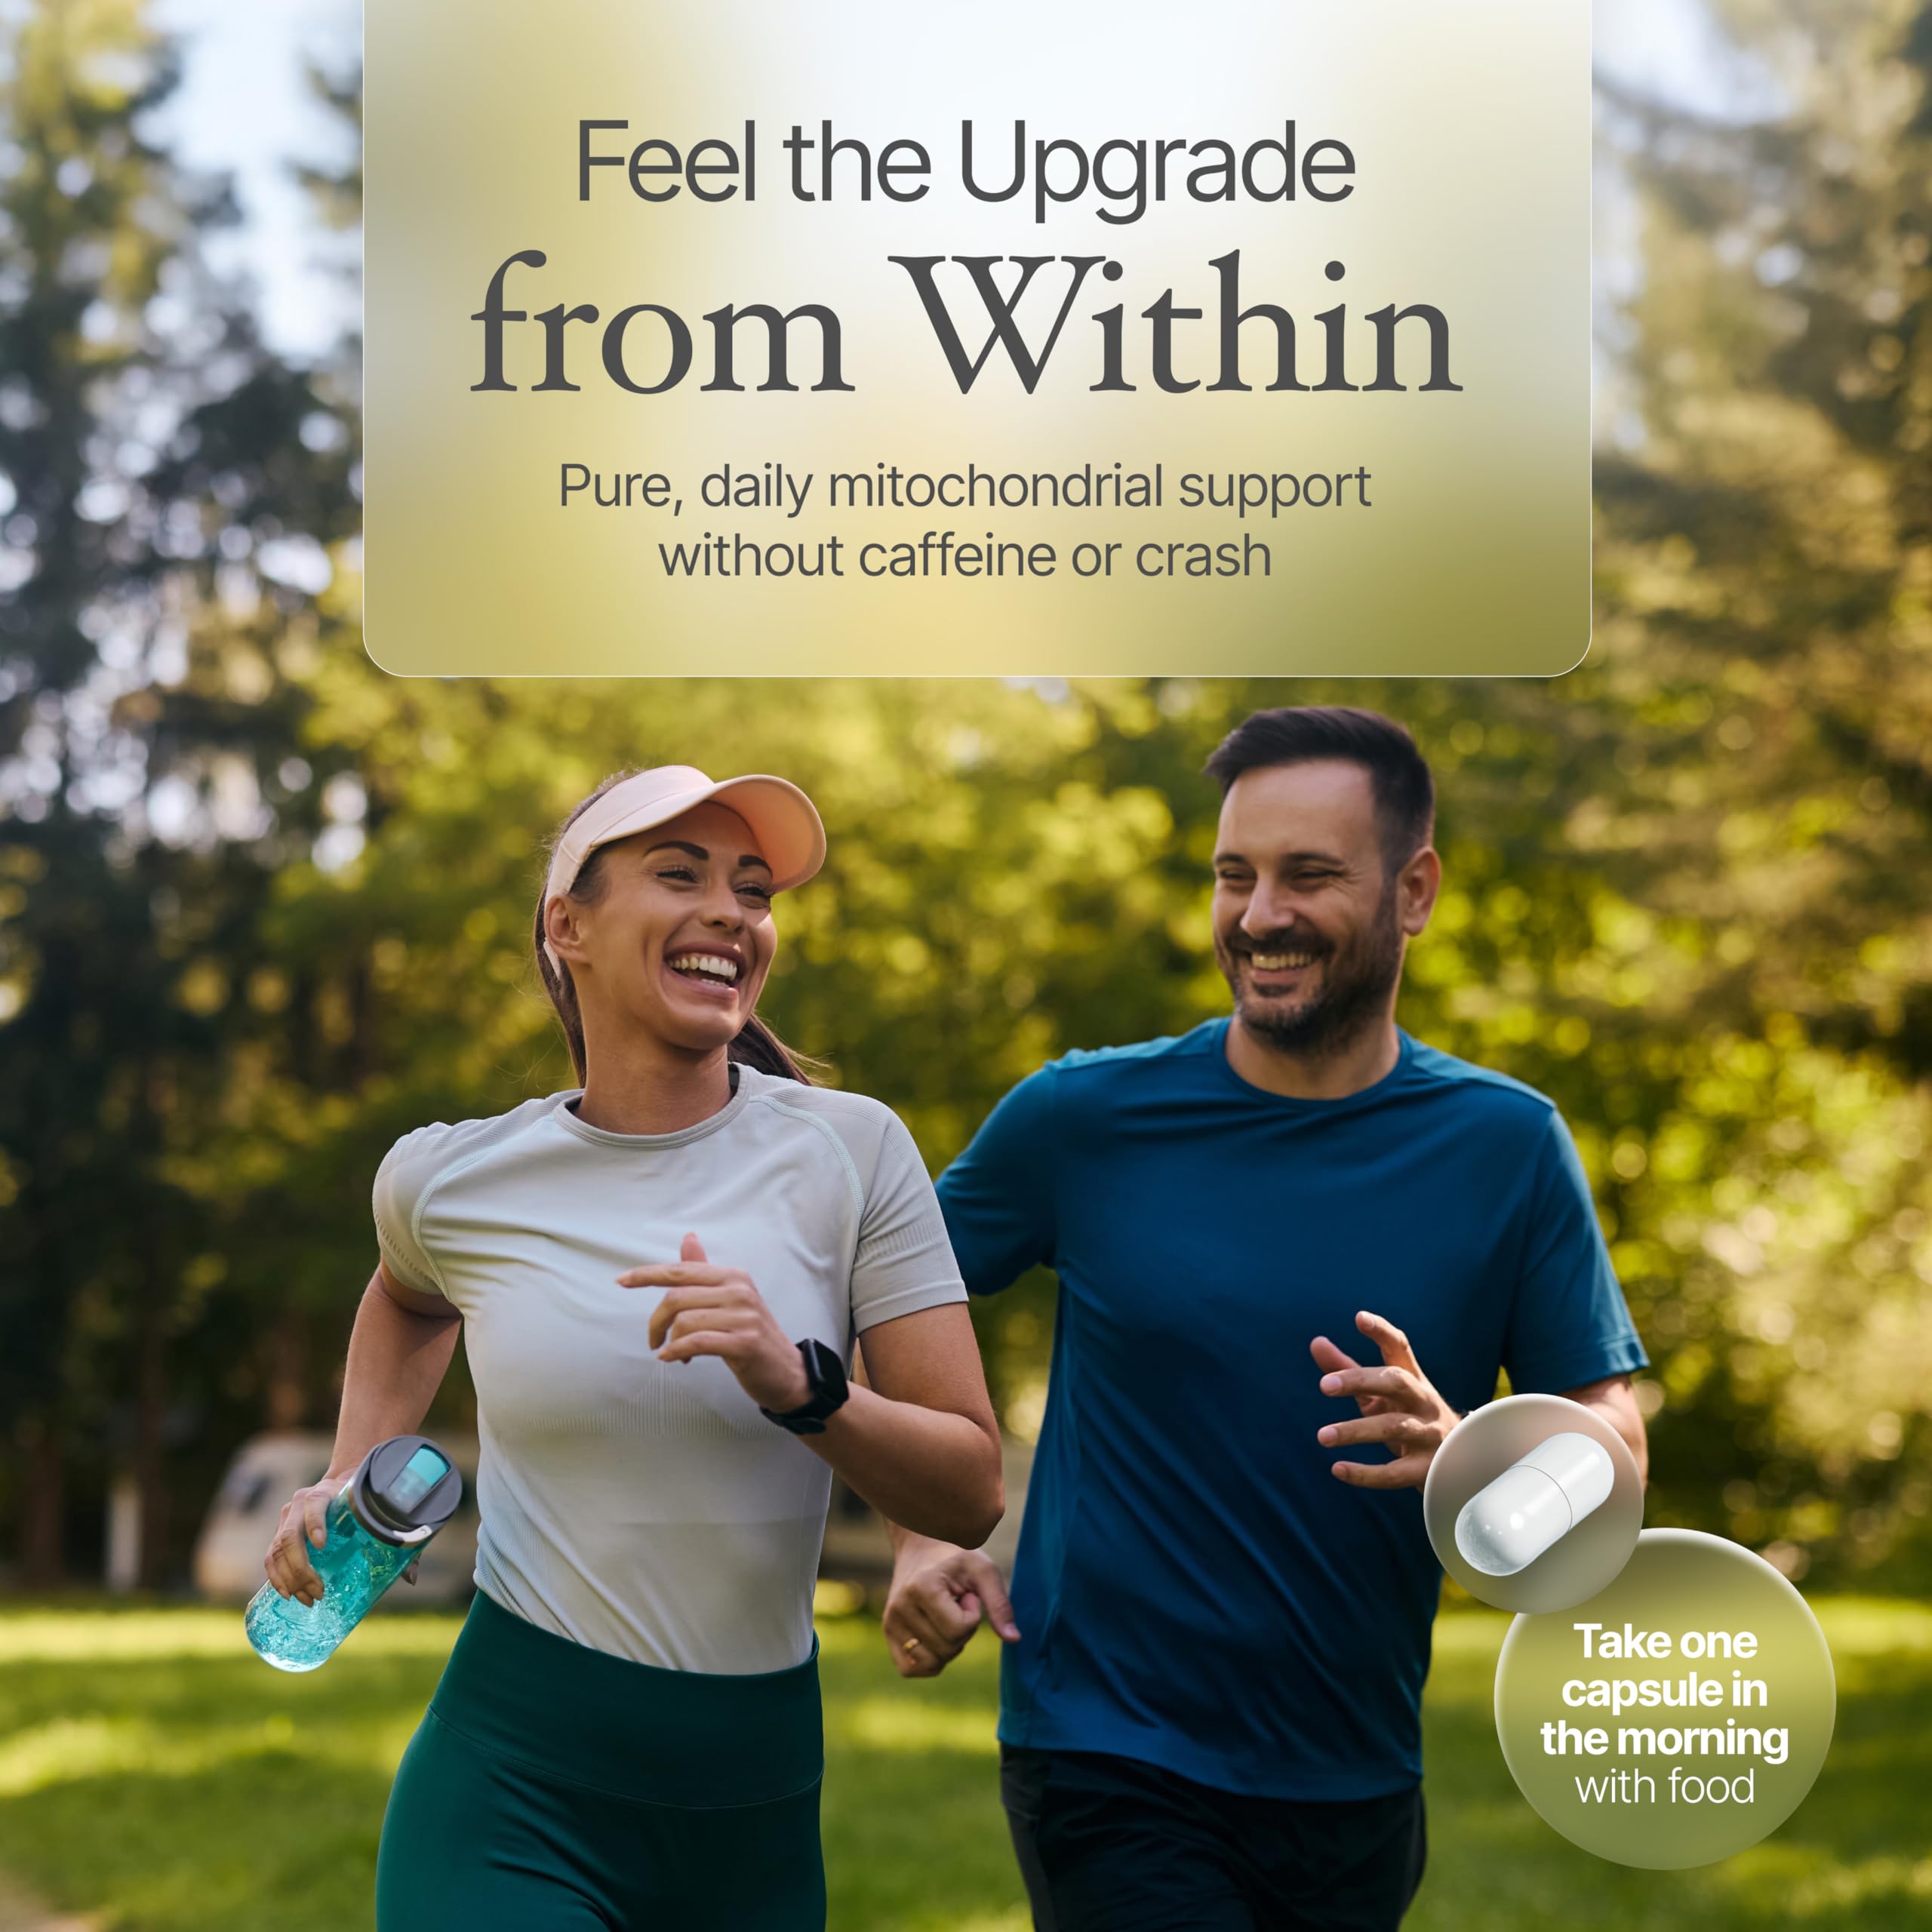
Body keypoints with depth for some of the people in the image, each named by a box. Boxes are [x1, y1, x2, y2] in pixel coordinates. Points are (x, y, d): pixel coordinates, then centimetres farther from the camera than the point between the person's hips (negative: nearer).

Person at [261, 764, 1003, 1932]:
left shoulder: (849, 1151, -5)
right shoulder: (449, 1180, -1)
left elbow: (972, 1495, -6)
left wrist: (799, 1387, -21)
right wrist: (353, 1478, 13)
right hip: (514, 1793, -1)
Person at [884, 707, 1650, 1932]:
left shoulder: (1506, 1148, -1)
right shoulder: (1084, 1120, -4)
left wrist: (1465, 1454, -24)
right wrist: (921, 1540, -4)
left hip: (1356, 1782, 3)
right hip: (1110, 1767, -3)